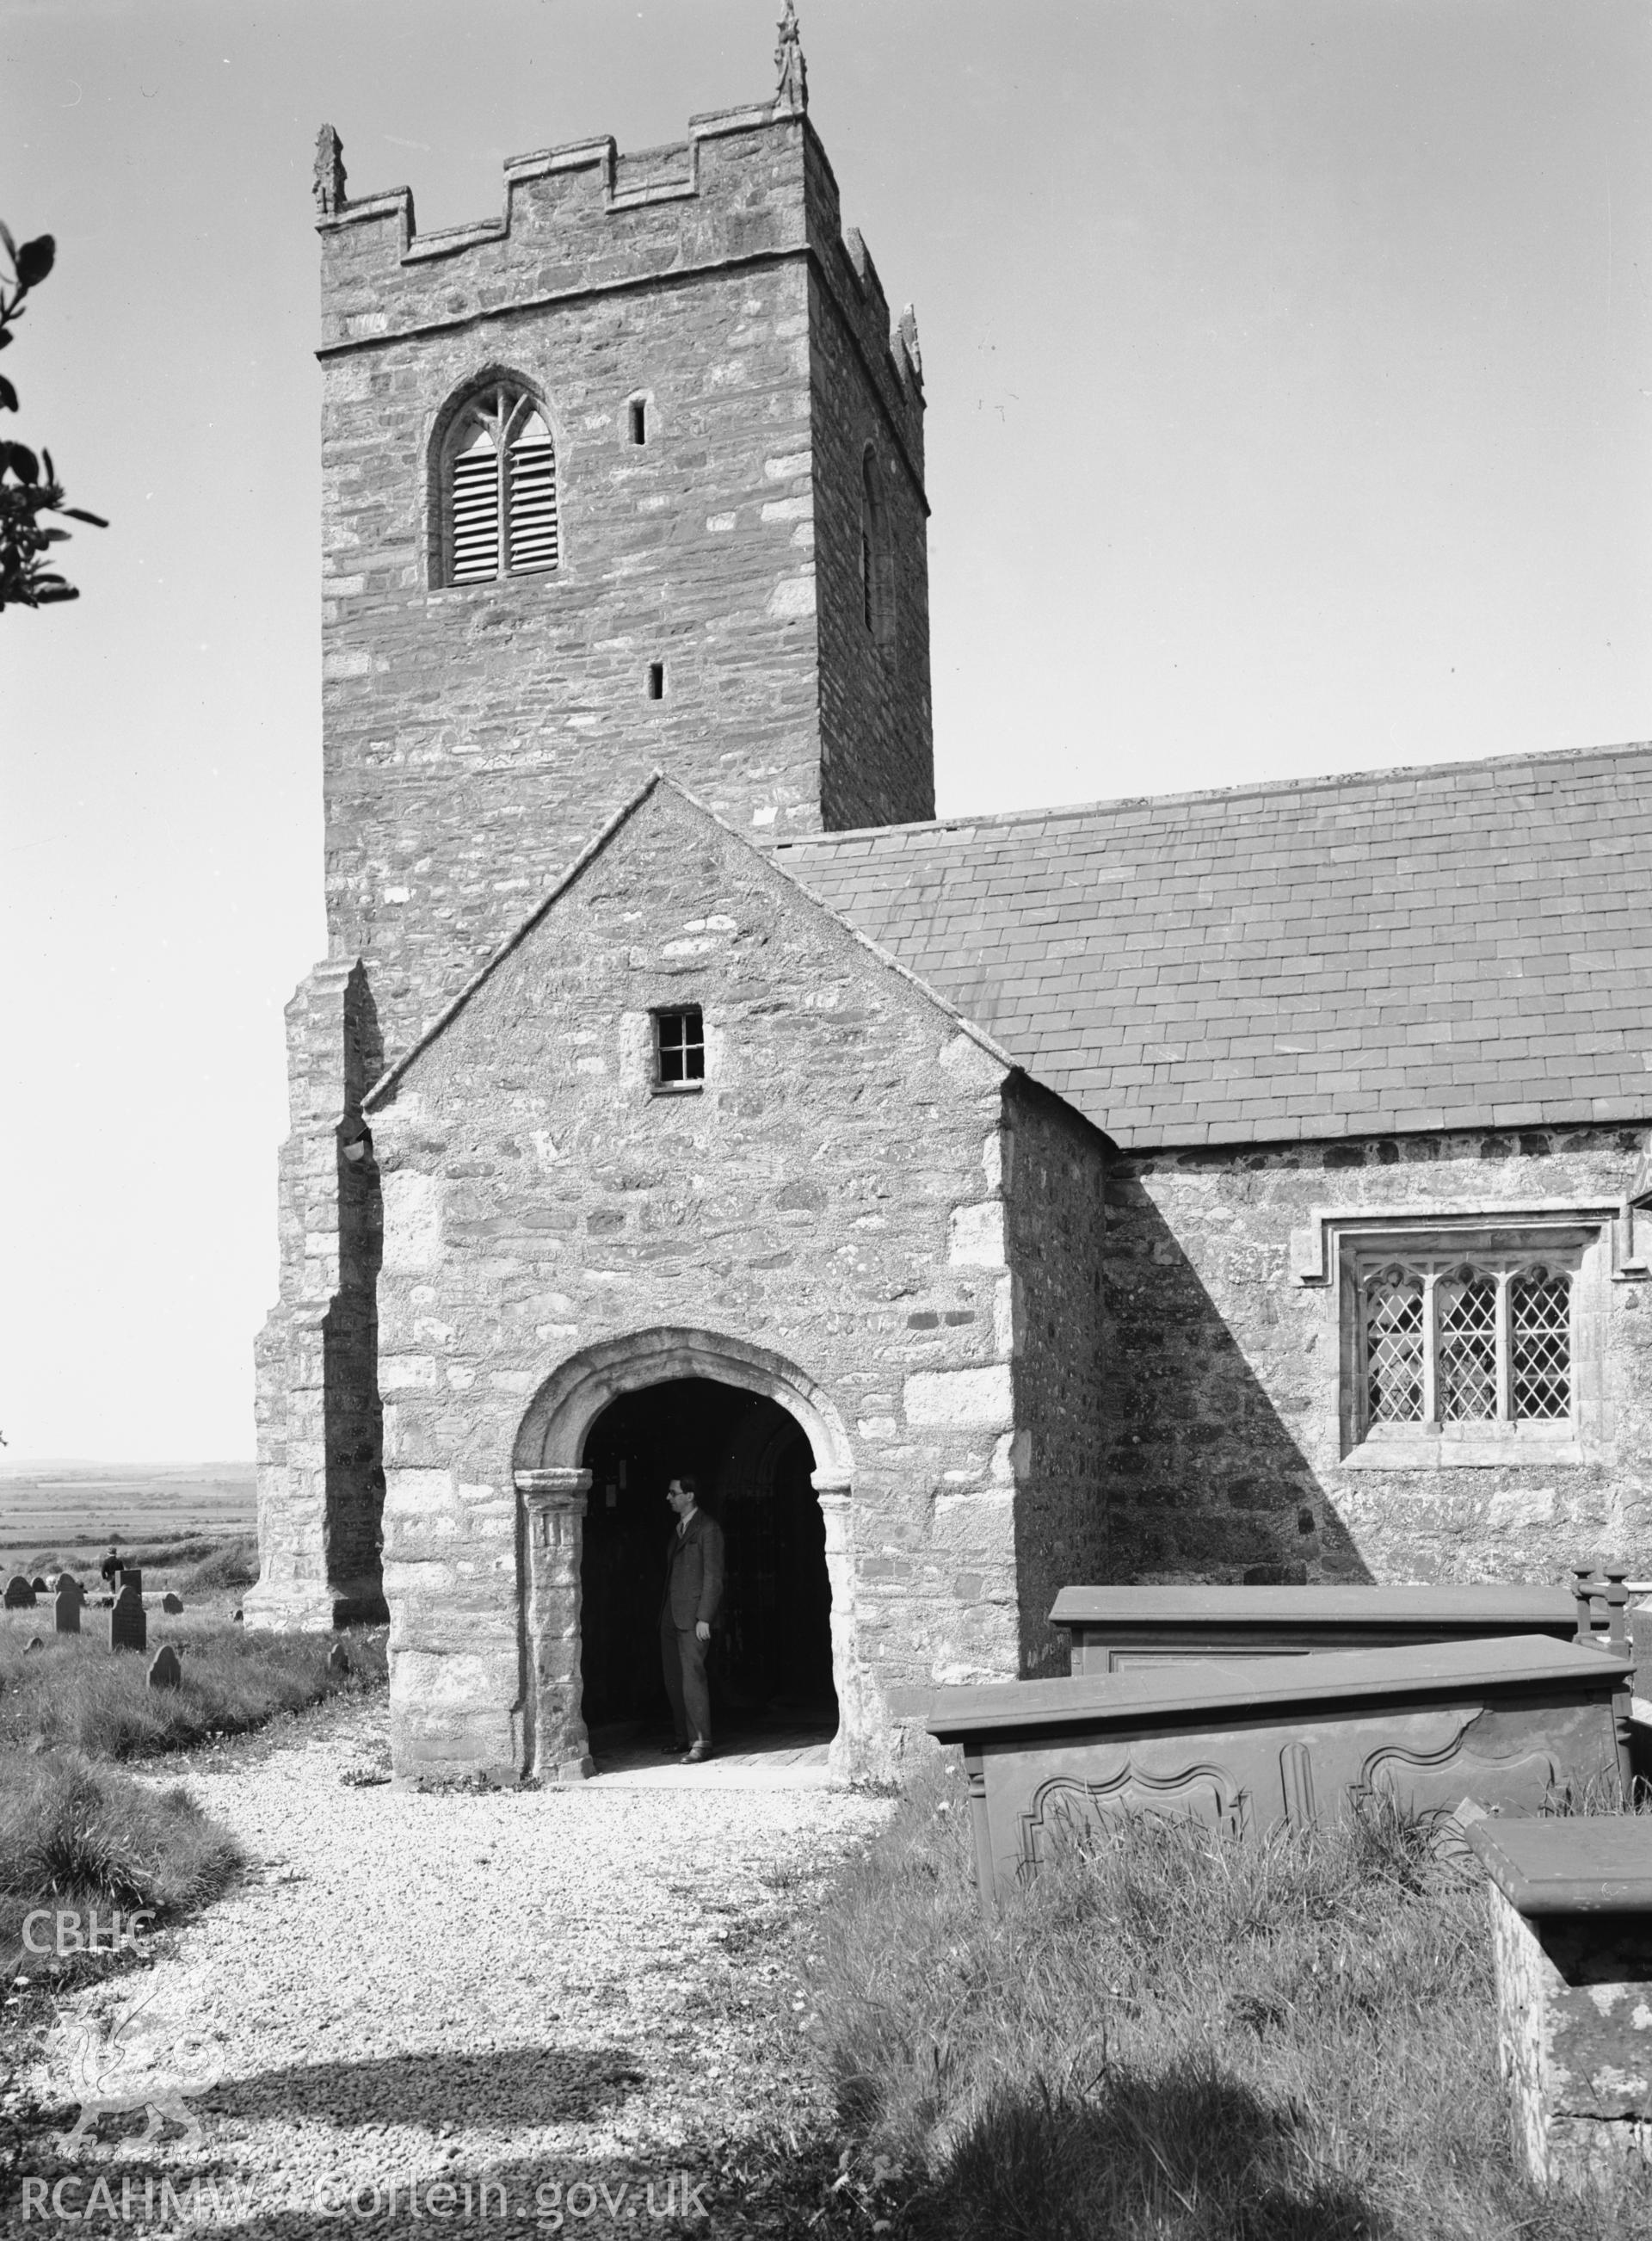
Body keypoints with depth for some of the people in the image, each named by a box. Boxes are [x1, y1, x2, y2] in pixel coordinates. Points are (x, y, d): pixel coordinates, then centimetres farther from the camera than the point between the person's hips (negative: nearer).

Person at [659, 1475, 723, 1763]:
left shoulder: (708, 1529, -6)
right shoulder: (677, 1529, 18)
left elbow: (713, 1577, -10)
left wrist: (704, 1618, -15)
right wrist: (663, 1613, 11)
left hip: (692, 1617, -8)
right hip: (670, 1616, 8)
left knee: (692, 1677, -10)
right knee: (673, 1680, 8)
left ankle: (701, 1742, -6)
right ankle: (683, 1739, 16)